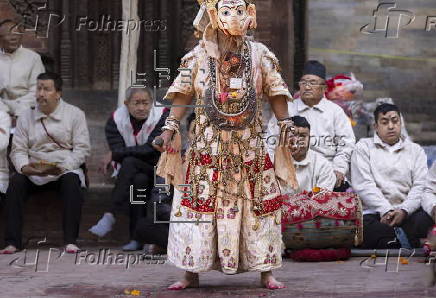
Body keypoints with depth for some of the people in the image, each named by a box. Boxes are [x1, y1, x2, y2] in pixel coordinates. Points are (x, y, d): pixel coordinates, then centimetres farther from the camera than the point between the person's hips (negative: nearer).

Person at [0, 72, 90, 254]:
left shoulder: (75, 114, 4)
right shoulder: (26, 117, 11)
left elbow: (82, 148, -3)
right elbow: (18, 149, 5)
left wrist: (63, 167, -19)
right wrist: (24, 167, -18)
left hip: (65, 170, -2)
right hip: (33, 173, 2)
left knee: (72, 181, -35)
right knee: (15, 182, -27)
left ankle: (71, 241, -34)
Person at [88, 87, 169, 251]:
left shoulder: (162, 116, -10)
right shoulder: (116, 120, -2)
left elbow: (153, 149, -19)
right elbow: (117, 149, -12)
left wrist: (116, 155, -15)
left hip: (156, 171, -2)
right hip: (130, 172, 2)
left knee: (129, 162, -30)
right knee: (139, 180, -32)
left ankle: (110, 216, -33)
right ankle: (137, 238, -31)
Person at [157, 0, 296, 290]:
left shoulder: (260, 55, 6)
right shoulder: (198, 56, 4)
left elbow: (276, 93, 8)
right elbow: (183, 94, 5)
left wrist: (286, 124, 1)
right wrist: (171, 126, -1)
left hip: (251, 147, 1)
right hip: (209, 146, 0)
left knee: (258, 207, 1)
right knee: (200, 206, -2)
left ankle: (266, 272, 8)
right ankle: (192, 273, 6)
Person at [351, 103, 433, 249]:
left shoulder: (415, 150, 21)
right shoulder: (364, 147, 15)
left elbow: (420, 186, 7)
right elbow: (363, 185, 1)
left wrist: (404, 211, -13)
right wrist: (386, 211, -14)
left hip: (407, 213, 1)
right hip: (373, 213, -1)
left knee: (425, 219, -33)